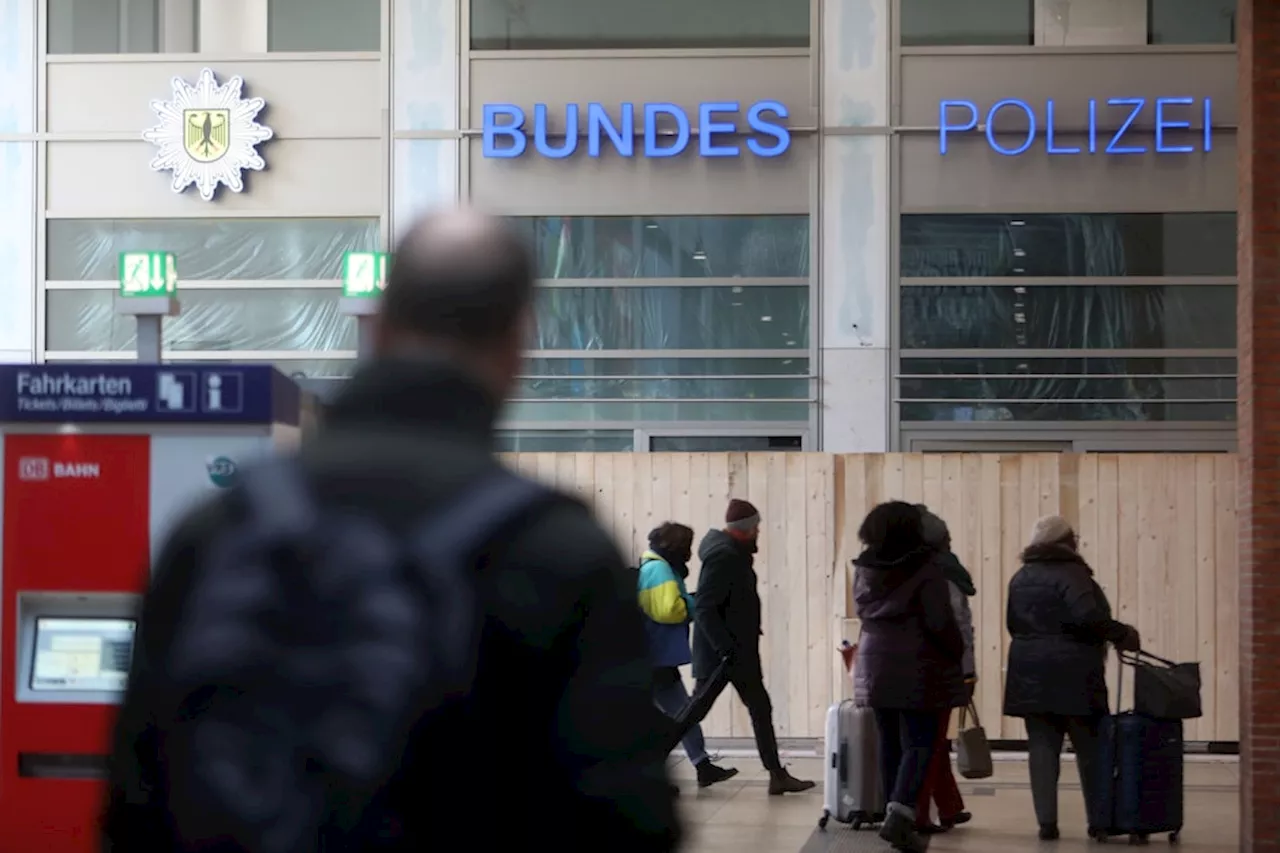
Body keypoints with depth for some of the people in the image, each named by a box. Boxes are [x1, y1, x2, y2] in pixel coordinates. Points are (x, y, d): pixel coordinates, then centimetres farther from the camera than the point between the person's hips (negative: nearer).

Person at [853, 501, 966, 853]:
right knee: (919, 744, -3)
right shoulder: (925, 565, -11)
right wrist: (957, 654, 0)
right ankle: (899, 816, -18)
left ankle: (897, 819, 15)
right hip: (917, 668, -5)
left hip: (875, 665, 6)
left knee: (890, 743, 11)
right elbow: (940, 621, -12)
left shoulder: (864, 567, 7)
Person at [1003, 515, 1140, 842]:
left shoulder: (1021, 578, 12)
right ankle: (1099, 821, 10)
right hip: (1072, 673, -6)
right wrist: (1122, 634, -13)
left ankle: (1047, 821, -3)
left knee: (1042, 748, 3)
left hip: (1030, 672, 6)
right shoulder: (1070, 574, -10)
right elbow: (1088, 617, -23)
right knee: (1091, 748, 6)